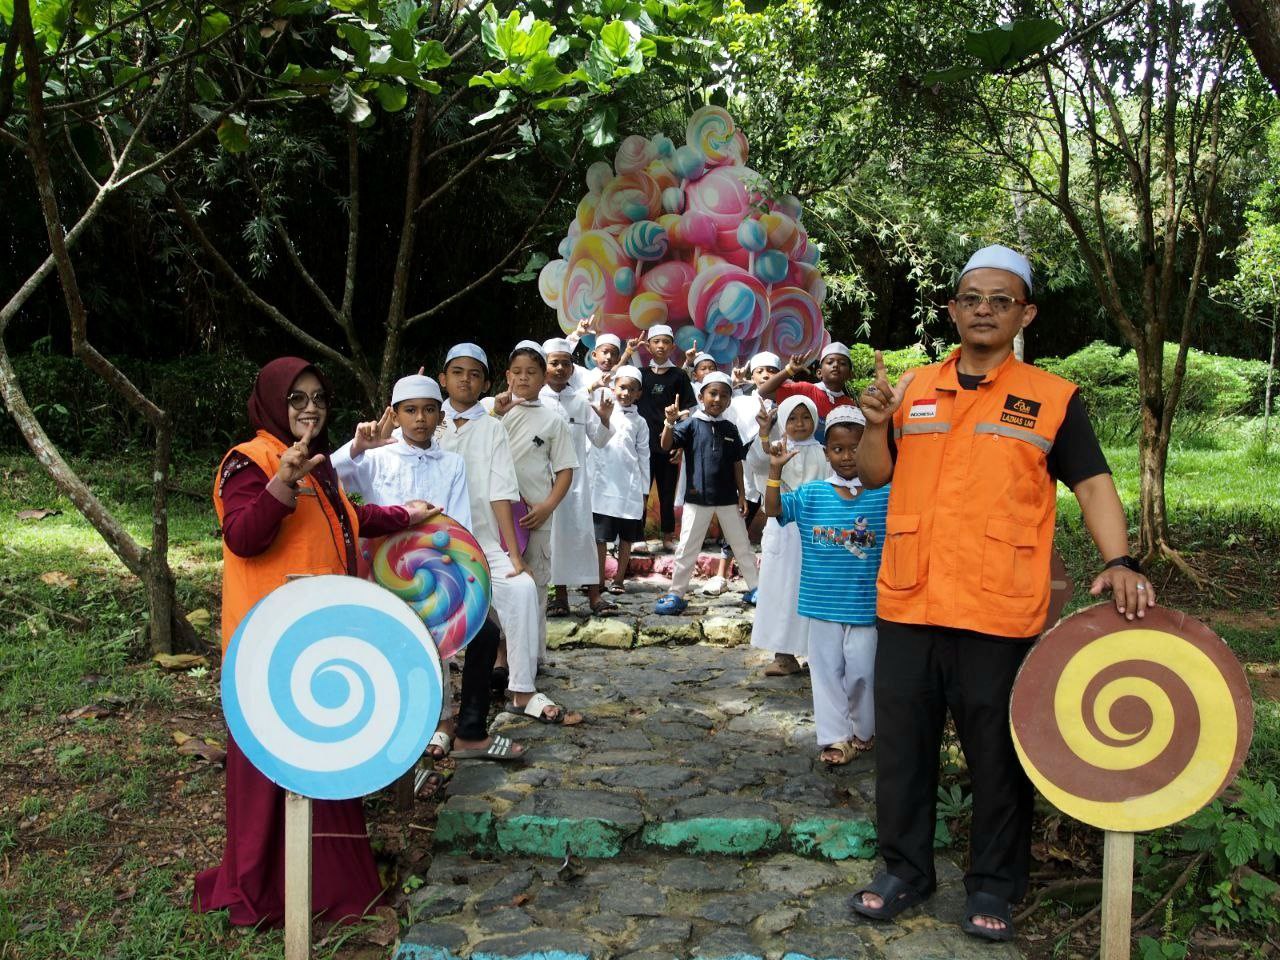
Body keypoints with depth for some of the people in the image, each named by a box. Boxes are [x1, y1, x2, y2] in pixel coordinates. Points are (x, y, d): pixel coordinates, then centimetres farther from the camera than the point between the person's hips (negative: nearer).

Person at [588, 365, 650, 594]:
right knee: (601, 536, 1)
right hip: (603, 484, -2)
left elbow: (643, 458, 10)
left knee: (626, 537, 8)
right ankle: (600, 580, 10)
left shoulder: (639, 422, 10)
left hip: (630, 487, 2)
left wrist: (644, 491, 8)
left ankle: (619, 579, 18)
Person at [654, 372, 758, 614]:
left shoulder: (730, 428, 5)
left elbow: (736, 463, 9)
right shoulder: (692, 424, -5)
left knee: (742, 546, 12)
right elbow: (666, 445, -15)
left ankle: (754, 589, 25)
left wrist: (741, 494, 6)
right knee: (687, 548, 3)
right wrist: (670, 422, -32)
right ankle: (676, 595, 11)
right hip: (698, 497, -3)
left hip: (728, 498, 3)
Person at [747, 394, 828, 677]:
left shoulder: (822, 454, 4)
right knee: (783, 589, 3)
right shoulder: (777, 450, 1)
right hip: (783, 529, 0)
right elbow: (756, 462, -21)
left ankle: (815, 650, 13)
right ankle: (784, 654, 11)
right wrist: (763, 432, -36)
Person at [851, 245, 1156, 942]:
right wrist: (875, 426, -6)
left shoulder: (1054, 398, 1)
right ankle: (905, 869, 30)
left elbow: (1093, 485, 0)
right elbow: (874, 476, 13)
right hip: (907, 604, 3)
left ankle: (994, 884, 28)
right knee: (902, 745, 13)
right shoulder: (913, 389, 9)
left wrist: (1119, 562, -15)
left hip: (1000, 615, -3)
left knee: (998, 753, 9)